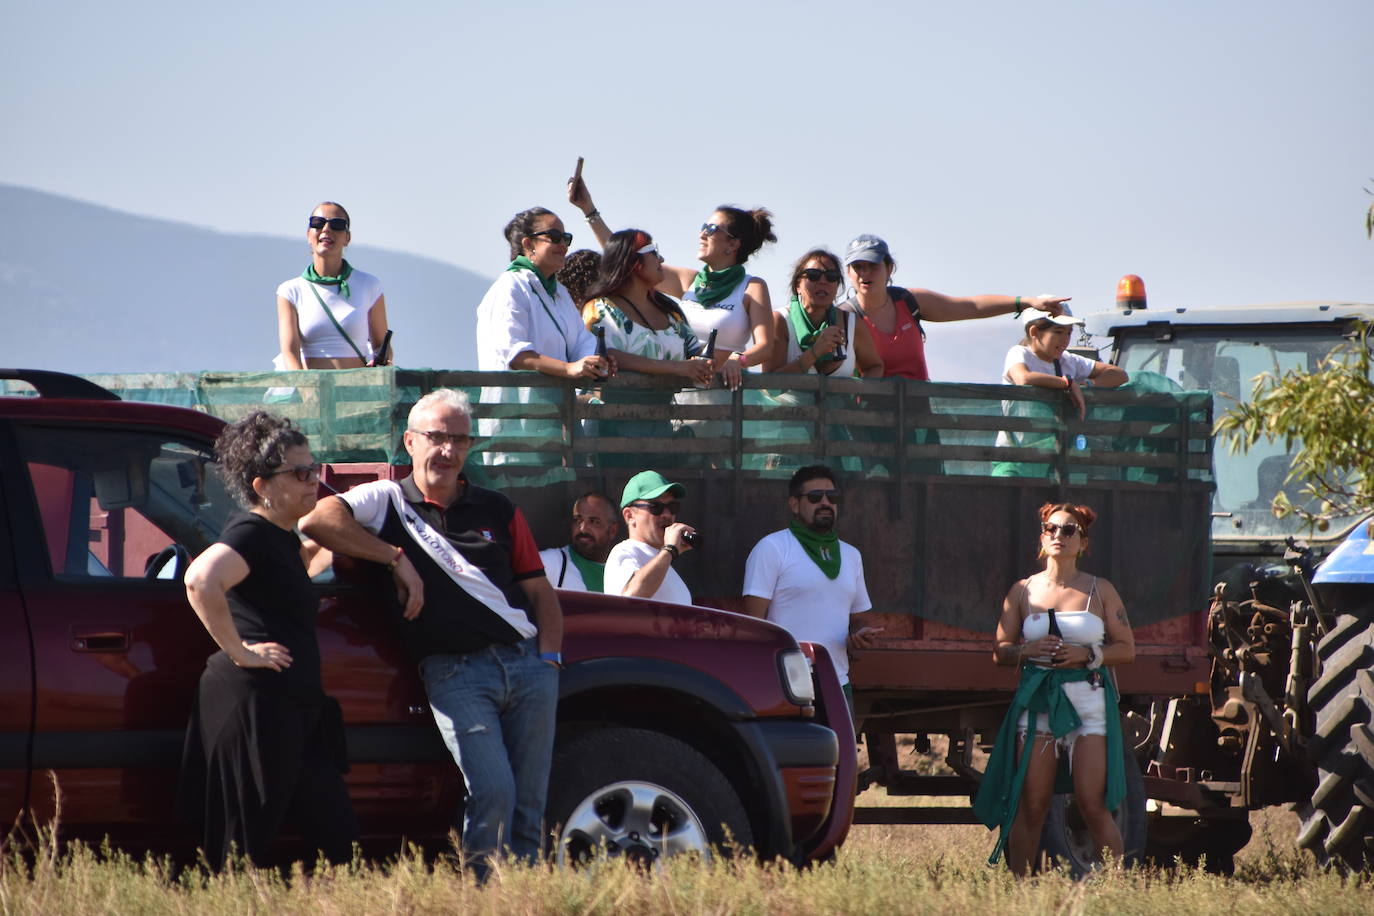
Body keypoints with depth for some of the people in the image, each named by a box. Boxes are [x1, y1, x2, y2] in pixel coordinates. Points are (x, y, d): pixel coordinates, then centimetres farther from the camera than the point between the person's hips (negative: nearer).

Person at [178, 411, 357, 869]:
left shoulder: (284, 539, 18)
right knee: (250, 844, -7)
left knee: (339, 836, 10)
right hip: (255, 705, -10)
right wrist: (239, 651, -25)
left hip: (292, 710, 10)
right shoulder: (251, 534, -13)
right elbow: (201, 580, -34)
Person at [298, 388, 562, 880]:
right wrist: (396, 558, -10)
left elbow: (540, 591, 20)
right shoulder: (388, 500, 7)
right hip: (454, 672, -4)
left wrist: (549, 656, 4)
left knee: (529, 803, 2)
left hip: (528, 664, 4)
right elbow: (317, 520, -10)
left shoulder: (496, 511, 18)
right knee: (492, 793, -19)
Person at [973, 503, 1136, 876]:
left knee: (1093, 806, -9)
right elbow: (1000, 651, 12)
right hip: (1036, 701, 2)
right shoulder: (1024, 591, 12)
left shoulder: (1100, 590, 8)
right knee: (1030, 806, -3)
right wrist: (1029, 650, -9)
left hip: (1088, 701, -2)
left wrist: (1087, 654, -10)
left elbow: (1126, 649, 7)